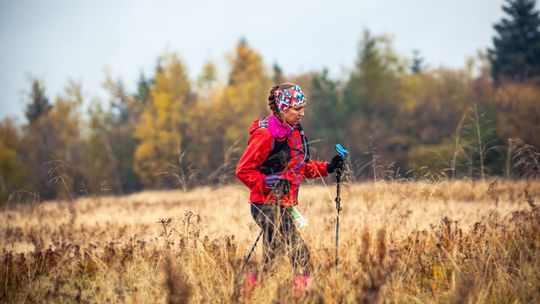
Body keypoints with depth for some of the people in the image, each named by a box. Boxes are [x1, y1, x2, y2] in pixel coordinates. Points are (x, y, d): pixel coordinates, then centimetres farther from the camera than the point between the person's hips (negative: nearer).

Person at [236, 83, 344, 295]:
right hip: (267, 206, -9)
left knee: (270, 261, 11)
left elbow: (301, 167, 22)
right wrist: (269, 184, -22)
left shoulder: (295, 131, 11)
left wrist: (327, 168, 7)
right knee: (301, 255, -12)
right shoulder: (265, 135, -15)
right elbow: (243, 170, -14)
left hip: (285, 205, 9)